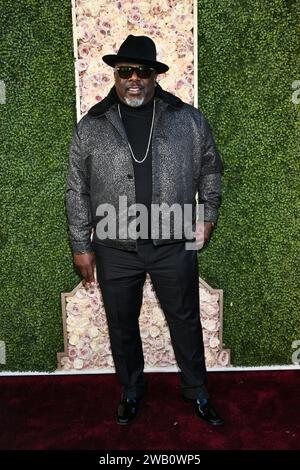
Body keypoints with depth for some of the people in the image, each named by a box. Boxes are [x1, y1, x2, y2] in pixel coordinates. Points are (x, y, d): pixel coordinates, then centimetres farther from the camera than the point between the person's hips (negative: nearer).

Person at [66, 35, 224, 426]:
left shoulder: (189, 120, 0)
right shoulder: (90, 127, -1)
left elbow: (211, 170, 13)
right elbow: (77, 192, 2)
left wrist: (209, 215, 10)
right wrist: (81, 246, 2)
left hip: (175, 246, 0)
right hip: (115, 250, 1)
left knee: (186, 322, 14)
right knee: (121, 326, 16)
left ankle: (196, 391, 39)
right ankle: (132, 391, 41)